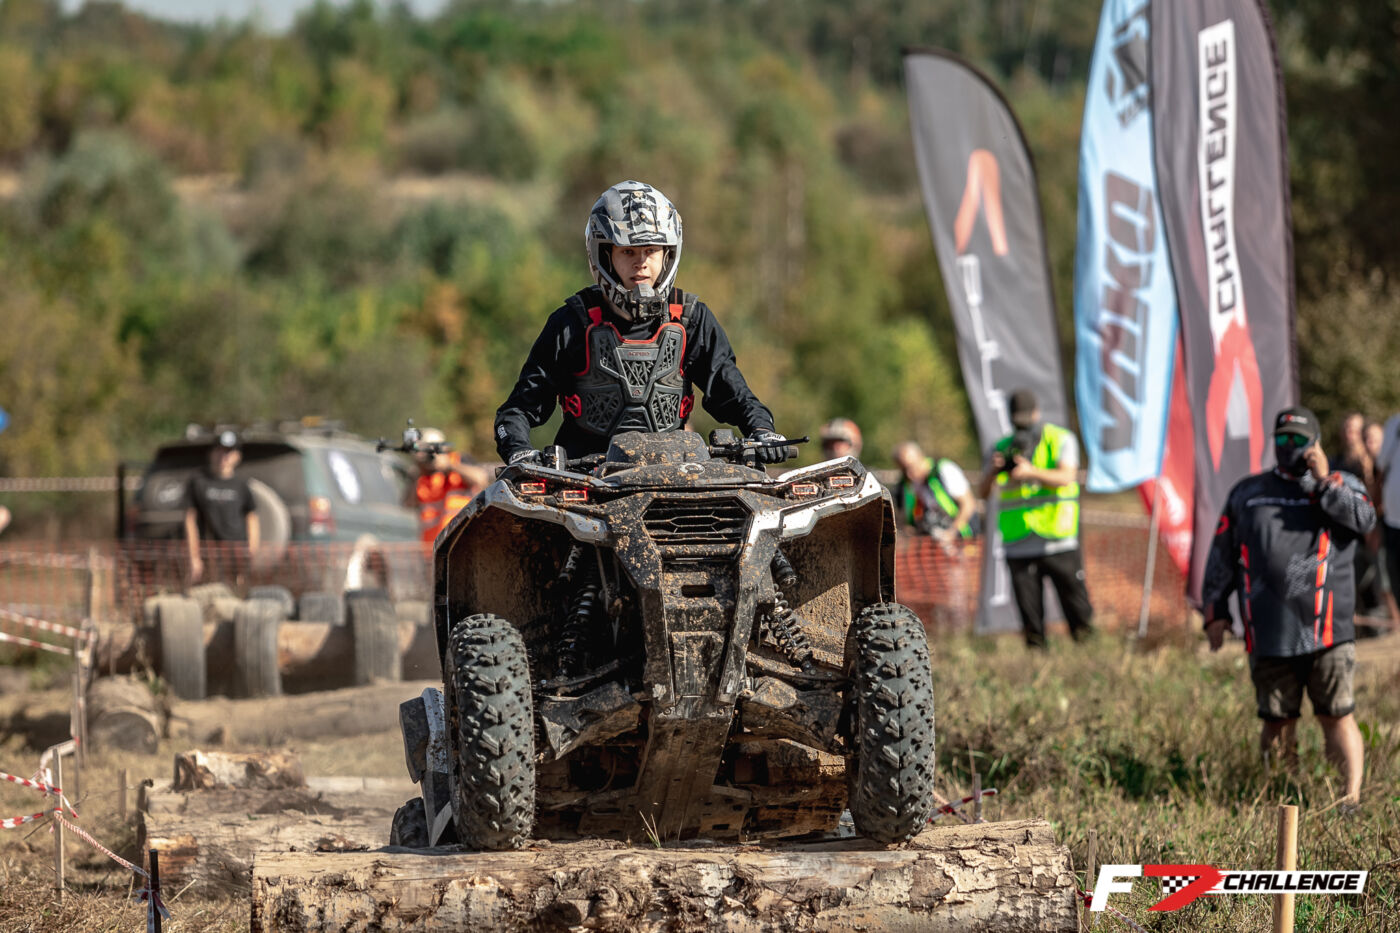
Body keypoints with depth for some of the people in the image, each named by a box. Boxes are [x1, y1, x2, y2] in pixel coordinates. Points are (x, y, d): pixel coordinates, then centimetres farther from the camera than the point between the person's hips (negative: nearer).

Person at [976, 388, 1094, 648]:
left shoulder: (1061, 440, 4)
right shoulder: (1002, 448, 12)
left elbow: (1066, 478, -13)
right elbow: (982, 493, 7)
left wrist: (1031, 472, -29)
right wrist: (992, 472, -14)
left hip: (1057, 539, -2)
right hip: (1018, 546, 3)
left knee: (1076, 604, -1)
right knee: (1029, 613, 1)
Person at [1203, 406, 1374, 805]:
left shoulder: (1341, 485, 11)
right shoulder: (1247, 493, 18)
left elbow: (1363, 519, -11)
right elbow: (1222, 556, 19)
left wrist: (1324, 482, -10)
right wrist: (1215, 611, 13)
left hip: (1327, 634, -2)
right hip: (1269, 634, 2)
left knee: (1337, 717, -6)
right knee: (1277, 723, 4)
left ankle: (1352, 797, -5)